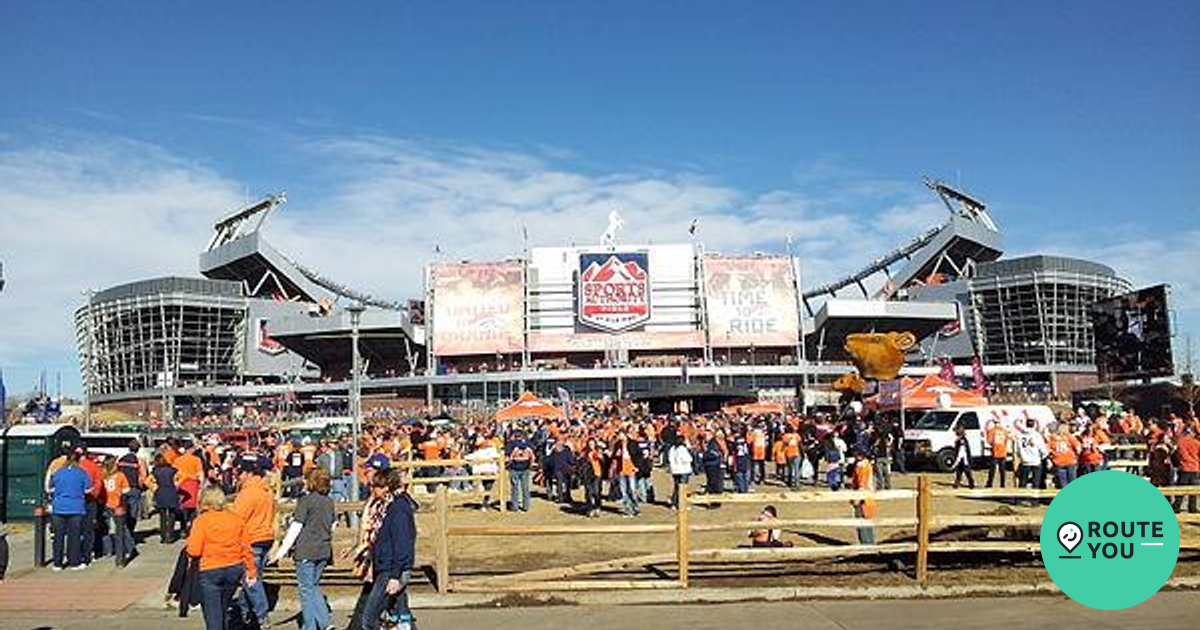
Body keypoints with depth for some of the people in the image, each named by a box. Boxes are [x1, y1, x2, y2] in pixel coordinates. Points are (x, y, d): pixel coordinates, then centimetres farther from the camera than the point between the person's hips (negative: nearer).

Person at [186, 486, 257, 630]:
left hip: (210, 571, -5)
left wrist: (190, 539, 8)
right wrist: (251, 570, 13)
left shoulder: (201, 520, -9)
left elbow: (194, 551, -13)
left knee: (213, 615, 0)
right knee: (224, 609, 23)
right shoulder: (236, 519, 5)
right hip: (235, 569, 5)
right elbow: (245, 547, 6)